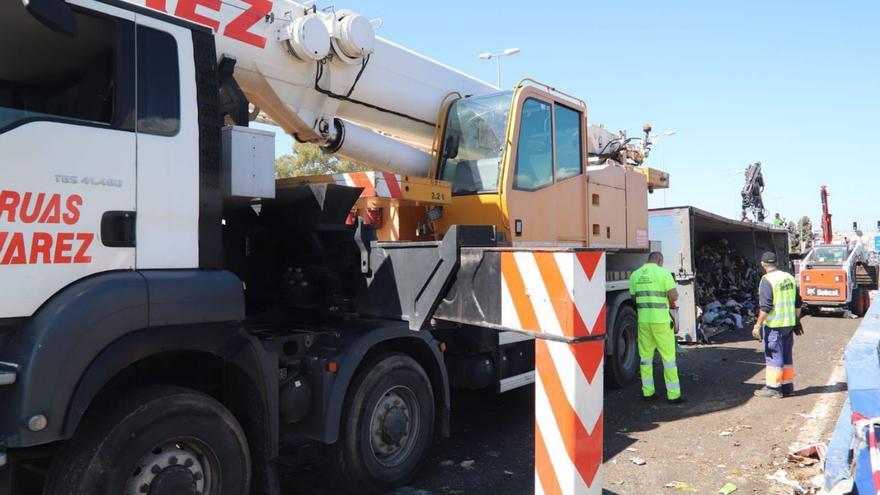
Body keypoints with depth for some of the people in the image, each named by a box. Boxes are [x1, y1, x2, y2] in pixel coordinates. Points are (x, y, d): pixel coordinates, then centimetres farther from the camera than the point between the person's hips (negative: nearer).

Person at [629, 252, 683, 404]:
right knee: (668, 357, 4)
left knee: (646, 355, 13)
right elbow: (674, 296, -11)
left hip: (643, 320, 4)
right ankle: (673, 394, 7)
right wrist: (668, 297, 10)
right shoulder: (663, 273, -7)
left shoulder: (635, 275, 7)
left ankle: (648, 392, 17)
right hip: (661, 320, -4)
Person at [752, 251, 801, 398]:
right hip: (789, 323, 7)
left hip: (774, 325, -7)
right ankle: (788, 386, 22)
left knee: (774, 356, 0)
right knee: (787, 355, 15)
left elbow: (765, 306, -20)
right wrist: (796, 321, 25)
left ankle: (773, 388, 4)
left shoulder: (767, 280, -15)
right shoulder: (789, 277, 8)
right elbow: (797, 302, 15)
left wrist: (758, 325, -15)